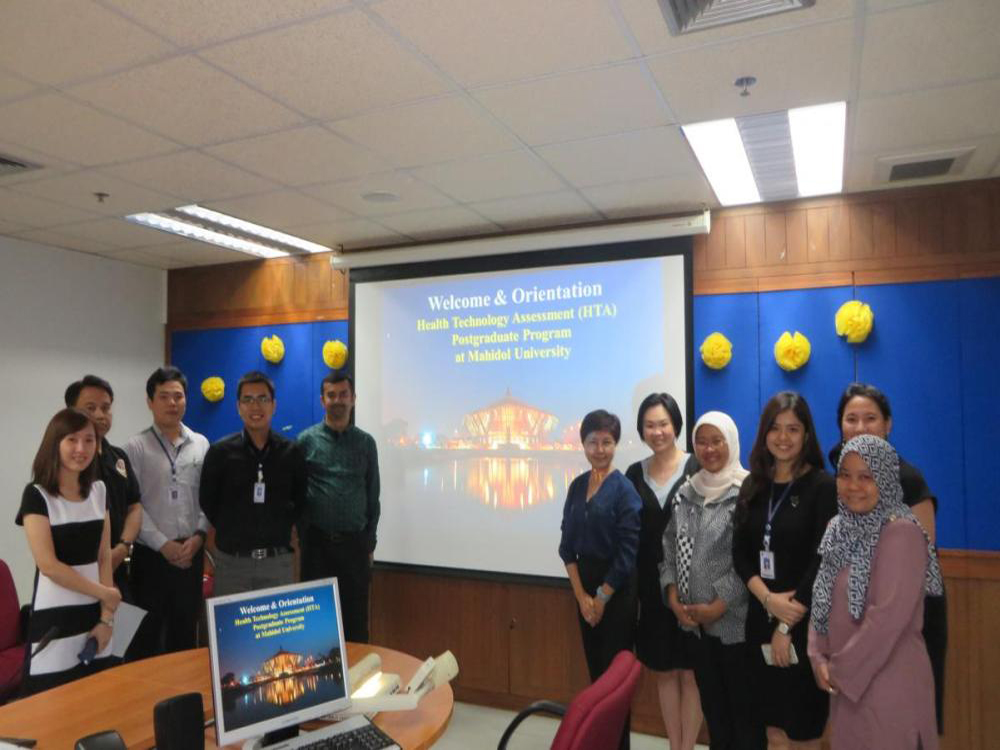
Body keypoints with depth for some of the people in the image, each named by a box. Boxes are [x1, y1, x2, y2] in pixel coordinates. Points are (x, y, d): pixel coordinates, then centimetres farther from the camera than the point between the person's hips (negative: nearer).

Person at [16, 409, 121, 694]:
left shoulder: (98, 490, 6)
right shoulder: (37, 495, -9)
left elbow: (104, 557, 6)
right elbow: (48, 564, -14)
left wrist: (107, 617, -1)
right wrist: (105, 593, -8)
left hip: (95, 615, 5)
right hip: (56, 619, -5)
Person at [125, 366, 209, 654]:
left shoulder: (201, 444, 6)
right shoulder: (136, 447, -4)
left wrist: (199, 536, -7)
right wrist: (163, 544, -12)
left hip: (191, 552, 3)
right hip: (151, 553, -3)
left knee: (186, 629, 13)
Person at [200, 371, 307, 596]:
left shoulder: (291, 452, 1)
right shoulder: (220, 452, -3)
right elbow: (207, 502, 6)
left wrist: (280, 527, 4)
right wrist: (231, 531, 6)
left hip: (279, 560, 1)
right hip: (231, 560, -1)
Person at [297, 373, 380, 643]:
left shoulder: (366, 442, 5)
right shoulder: (306, 440, 0)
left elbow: (373, 495, 8)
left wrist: (370, 542, 7)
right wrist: (304, 538, -1)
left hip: (355, 542, 1)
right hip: (318, 542, -1)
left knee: (356, 616, 9)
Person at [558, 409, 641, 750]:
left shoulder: (625, 489, -12)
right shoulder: (577, 486, 4)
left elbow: (628, 552, -14)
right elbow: (567, 544, 4)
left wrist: (602, 596, -9)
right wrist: (581, 594, -4)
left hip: (617, 588, -5)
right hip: (584, 583, 5)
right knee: (594, 666, 15)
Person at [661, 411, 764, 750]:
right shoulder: (686, 492, 7)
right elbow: (669, 547, 9)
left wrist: (720, 605, -15)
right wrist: (673, 597, -3)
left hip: (736, 620, -5)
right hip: (696, 621, 5)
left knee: (744, 708, 7)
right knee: (712, 706, 18)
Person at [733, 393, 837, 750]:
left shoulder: (823, 486, -9)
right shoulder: (753, 486, 5)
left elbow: (824, 561, -14)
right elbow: (740, 552, 2)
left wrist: (788, 626, -14)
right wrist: (768, 599, -15)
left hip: (805, 623, -4)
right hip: (761, 619, 4)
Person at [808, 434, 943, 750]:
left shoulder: (901, 533, -17)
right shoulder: (841, 529, 7)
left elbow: (889, 617, -22)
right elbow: (822, 601, 10)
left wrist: (842, 670, -14)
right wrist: (819, 658, -2)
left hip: (890, 685, -7)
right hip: (846, 683, 7)